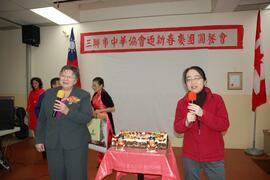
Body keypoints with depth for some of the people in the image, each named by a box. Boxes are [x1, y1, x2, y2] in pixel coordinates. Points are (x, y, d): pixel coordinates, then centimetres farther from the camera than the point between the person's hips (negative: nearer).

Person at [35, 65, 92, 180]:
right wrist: (39, 140, 9)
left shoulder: (84, 95, -4)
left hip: (75, 143, -3)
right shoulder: (49, 94, 7)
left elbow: (87, 118, -13)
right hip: (52, 143, 4)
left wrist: (67, 111, -24)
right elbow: (41, 119, 11)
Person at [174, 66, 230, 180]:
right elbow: (177, 128, -2)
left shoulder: (216, 99, -7)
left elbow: (224, 125, -14)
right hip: (190, 156, 2)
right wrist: (186, 122, -23)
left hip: (214, 156, -1)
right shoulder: (182, 103, -3)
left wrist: (203, 113, -26)